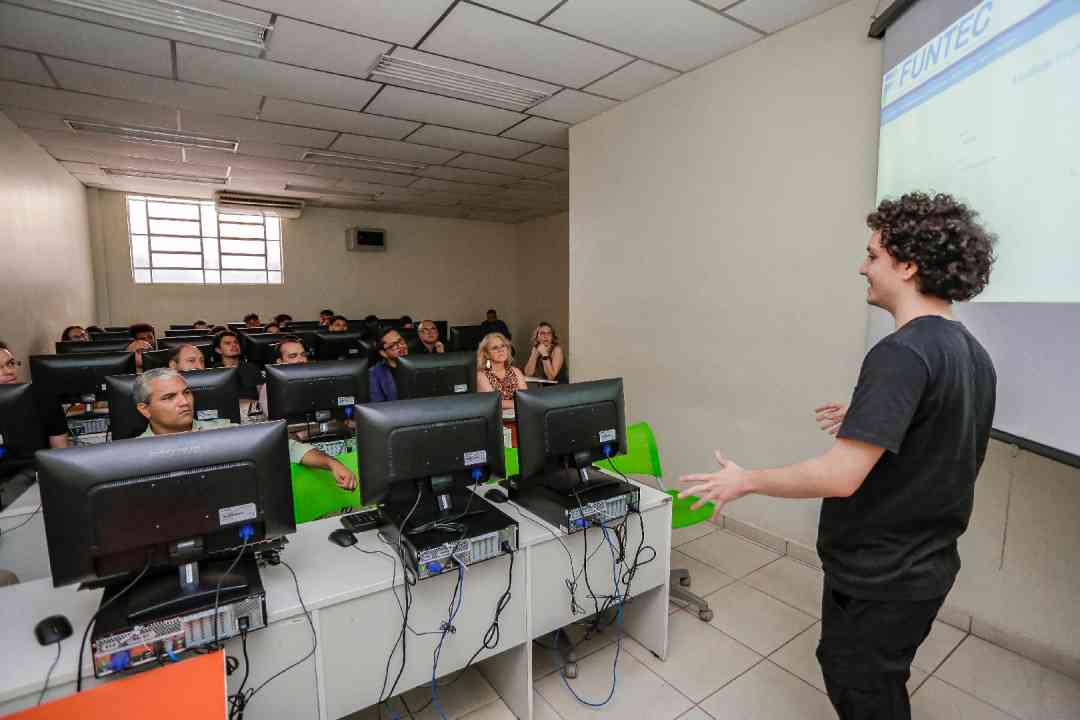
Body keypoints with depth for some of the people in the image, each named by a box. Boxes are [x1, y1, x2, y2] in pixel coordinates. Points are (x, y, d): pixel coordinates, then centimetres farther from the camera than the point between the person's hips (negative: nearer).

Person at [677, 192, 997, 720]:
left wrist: (745, 481, -20)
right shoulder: (974, 354, 2)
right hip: (925, 566, 9)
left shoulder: (902, 353, -28)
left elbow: (840, 476, -33)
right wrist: (867, 417, 21)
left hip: (878, 579, -8)